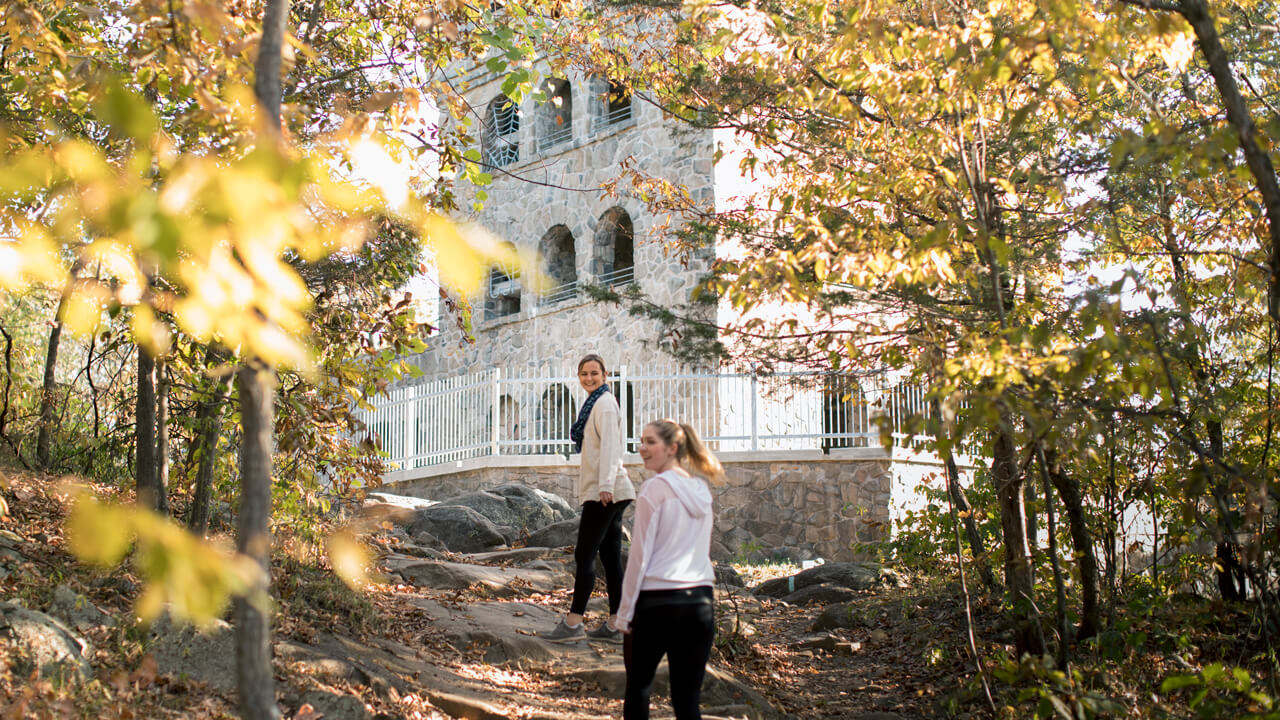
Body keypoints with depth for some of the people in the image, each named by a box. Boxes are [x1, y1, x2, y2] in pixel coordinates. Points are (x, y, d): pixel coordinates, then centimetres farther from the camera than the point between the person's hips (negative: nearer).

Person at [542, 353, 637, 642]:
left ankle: (574, 622, -6)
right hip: (607, 493, 10)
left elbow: (609, 445, -19)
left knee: (584, 554, -8)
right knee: (610, 557, 7)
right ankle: (614, 625, 8)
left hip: (605, 492, -10)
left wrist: (605, 484, -27)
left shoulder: (605, 404, -9)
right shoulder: (594, 403, 21)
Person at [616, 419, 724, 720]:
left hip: (657, 602, -5)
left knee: (638, 687, 11)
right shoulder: (701, 489, 12)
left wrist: (625, 612, -4)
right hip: (700, 600, 5)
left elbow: (640, 554, -8)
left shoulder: (656, 488, -7)